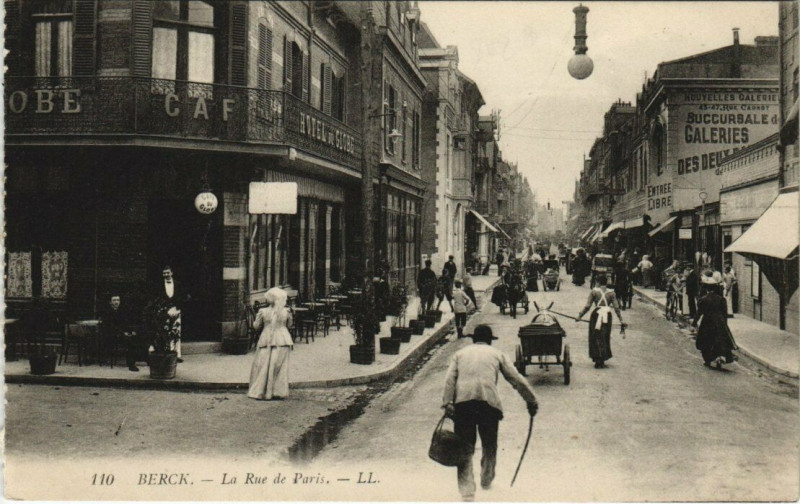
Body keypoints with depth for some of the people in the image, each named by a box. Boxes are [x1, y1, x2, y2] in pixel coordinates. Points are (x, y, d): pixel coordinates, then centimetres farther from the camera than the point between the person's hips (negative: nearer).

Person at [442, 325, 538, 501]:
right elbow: (517, 379, 14)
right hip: (488, 400, -1)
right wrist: (532, 401, 19)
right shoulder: (497, 354, 20)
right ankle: (486, 480, 34)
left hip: (462, 401, 1)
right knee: (489, 444, 20)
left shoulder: (460, 354, 23)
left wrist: (447, 403, -2)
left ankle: (466, 490, -1)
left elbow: (450, 379, 6)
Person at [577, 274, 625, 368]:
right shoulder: (611, 293, 2)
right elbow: (616, 308, 1)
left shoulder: (594, 291, -4)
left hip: (596, 315, -2)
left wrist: (579, 315, 5)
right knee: (605, 338, 15)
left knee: (596, 338, 7)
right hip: (607, 316, 2)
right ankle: (602, 361, 18)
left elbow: (587, 306, -5)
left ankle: (598, 360, 4)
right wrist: (621, 320, 6)